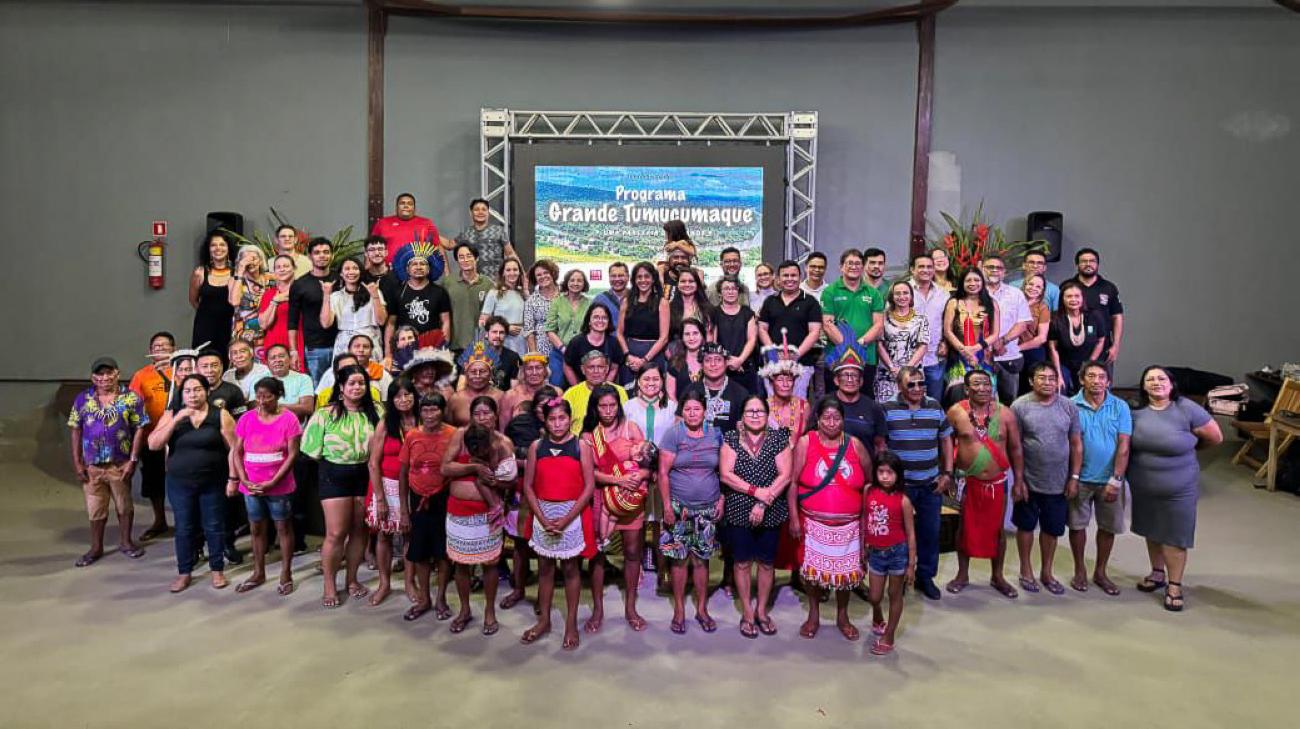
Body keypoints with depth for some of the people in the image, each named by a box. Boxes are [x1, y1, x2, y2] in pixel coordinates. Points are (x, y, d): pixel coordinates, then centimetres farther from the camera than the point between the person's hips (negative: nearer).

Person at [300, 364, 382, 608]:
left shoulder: (374, 413, 1)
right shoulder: (326, 414, -7)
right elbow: (314, 451, -4)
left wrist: (367, 459, -5)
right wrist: (335, 459, -1)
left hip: (365, 476, 3)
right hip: (335, 477, -3)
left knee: (359, 531, 11)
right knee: (336, 534, -3)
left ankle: (352, 579, 27)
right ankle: (329, 585, 12)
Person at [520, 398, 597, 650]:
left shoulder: (581, 446, -6)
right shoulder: (536, 446, 0)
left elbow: (589, 486, -9)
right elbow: (528, 486, 0)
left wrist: (566, 519, -13)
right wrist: (543, 518, -10)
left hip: (573, 513, -2)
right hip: (542, 513, 2)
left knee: (570, 567, 6)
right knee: (545, 566, 11)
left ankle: (571, 623, 18)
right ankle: (544, 620, 26)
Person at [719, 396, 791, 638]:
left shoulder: (778, 438, -1)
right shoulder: (731, 439, -1)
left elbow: (785, 475, -9)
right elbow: (725, 474, -8)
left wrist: (763, 503, -17)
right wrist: (755, 490, -17)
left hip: (770, 513, 1)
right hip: (739, 511, 0)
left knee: (767, 562, 10)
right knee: (742, 562, 7)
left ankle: (762, 610, 28)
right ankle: (747, 612, 22)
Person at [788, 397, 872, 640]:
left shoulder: (855, 445, -1)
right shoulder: (805, 443, -7)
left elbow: (870, 483, 7)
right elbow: (793, 482, -6)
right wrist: (794, 518, -10)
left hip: (848, 525, 2)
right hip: (814, 523, -1)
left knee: (846, 570, 11)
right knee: (813, 569, 8)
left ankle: (842, 616, 32)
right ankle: (813, 615, 29)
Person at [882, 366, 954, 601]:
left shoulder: (935, 407, 4)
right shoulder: (887, 409, -7)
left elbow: (946, 440, 11)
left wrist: (947, 473, 4)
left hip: (931, 483, 3)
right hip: (899, 483, -3)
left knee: (930, 531, 10)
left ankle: (926, 577, 27)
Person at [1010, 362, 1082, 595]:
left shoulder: (1069, 407, -1)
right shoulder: (1020, 406, -8)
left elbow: (1076, 444, 4)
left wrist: (1074, 477, 0)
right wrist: (1018, 480, -8)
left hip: (1059, 483, 2)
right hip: (1028, 481, -2)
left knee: (1052, 529, 13)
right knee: (1026, 526, 11)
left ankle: (1047, 573, 30)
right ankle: (1026, 570, 28)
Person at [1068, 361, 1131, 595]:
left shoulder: (1120, 407, -6)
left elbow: (1123, 446, -8)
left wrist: (1115, 480, -14)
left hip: (1109, 479, 1)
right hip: (1080, 477, -1)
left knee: (1108, 527, 12)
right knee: (1077, 524, 9)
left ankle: (1100, 572, 30)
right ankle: (1080, 570, 28)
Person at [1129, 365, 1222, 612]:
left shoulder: (1186, 409, -14)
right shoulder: (1136, 411, -5)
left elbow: (1215, 437, -4)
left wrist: (1186, 448, 7)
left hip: (1178, 488, -3)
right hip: (1143, 487, 3)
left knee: (1175, 536, 5)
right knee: (1152, 531, 18)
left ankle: (1174, 585, 18)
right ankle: (1157, 573, 36)